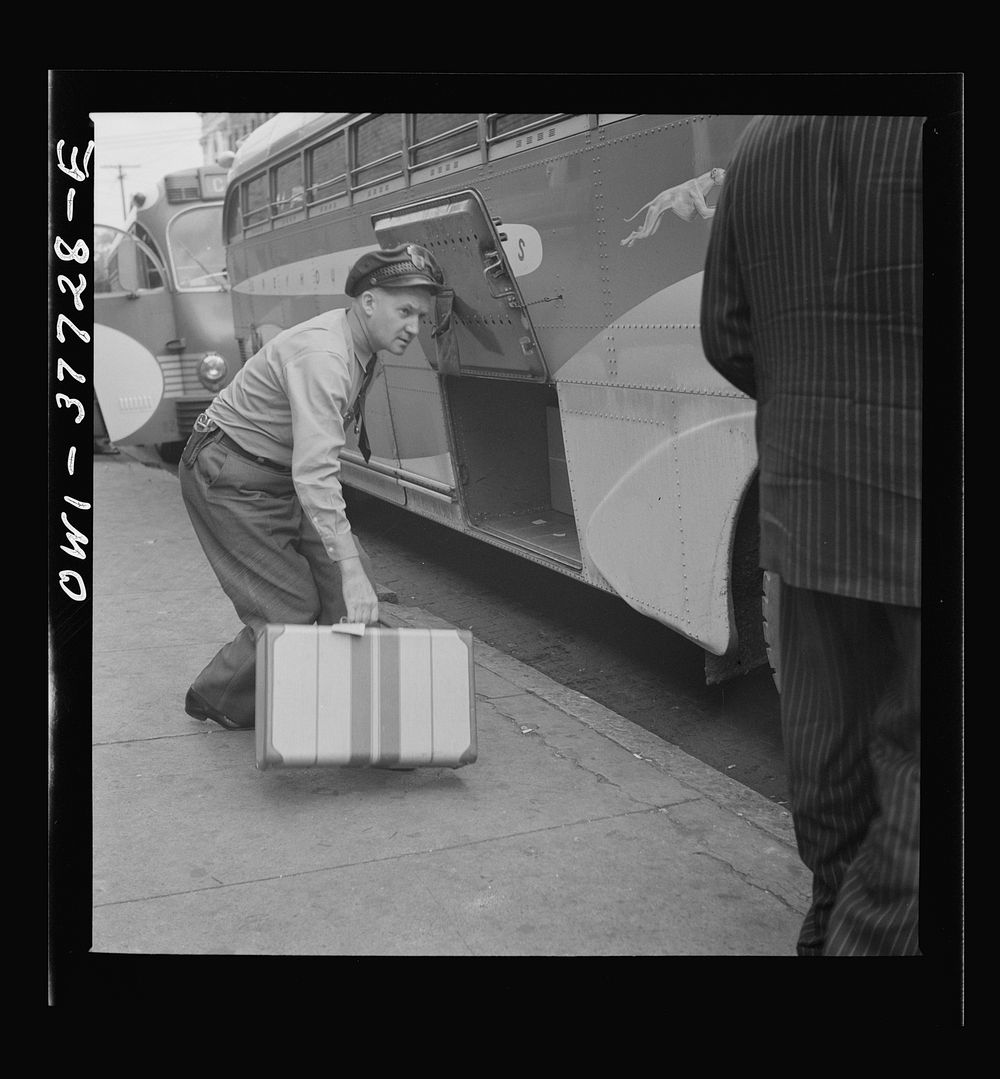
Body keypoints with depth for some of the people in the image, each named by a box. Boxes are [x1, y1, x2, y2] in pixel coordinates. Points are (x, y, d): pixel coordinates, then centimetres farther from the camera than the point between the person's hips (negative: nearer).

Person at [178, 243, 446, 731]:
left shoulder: (362, 348, 1)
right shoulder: (321, 356, -30)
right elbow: (314, 474, -39)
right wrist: (350, 571, -42)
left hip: (278, 473, 9)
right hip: (230, 476, -9)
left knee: (347, 585, -1)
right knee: (290, 608, -7)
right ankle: (217, 700, 15)